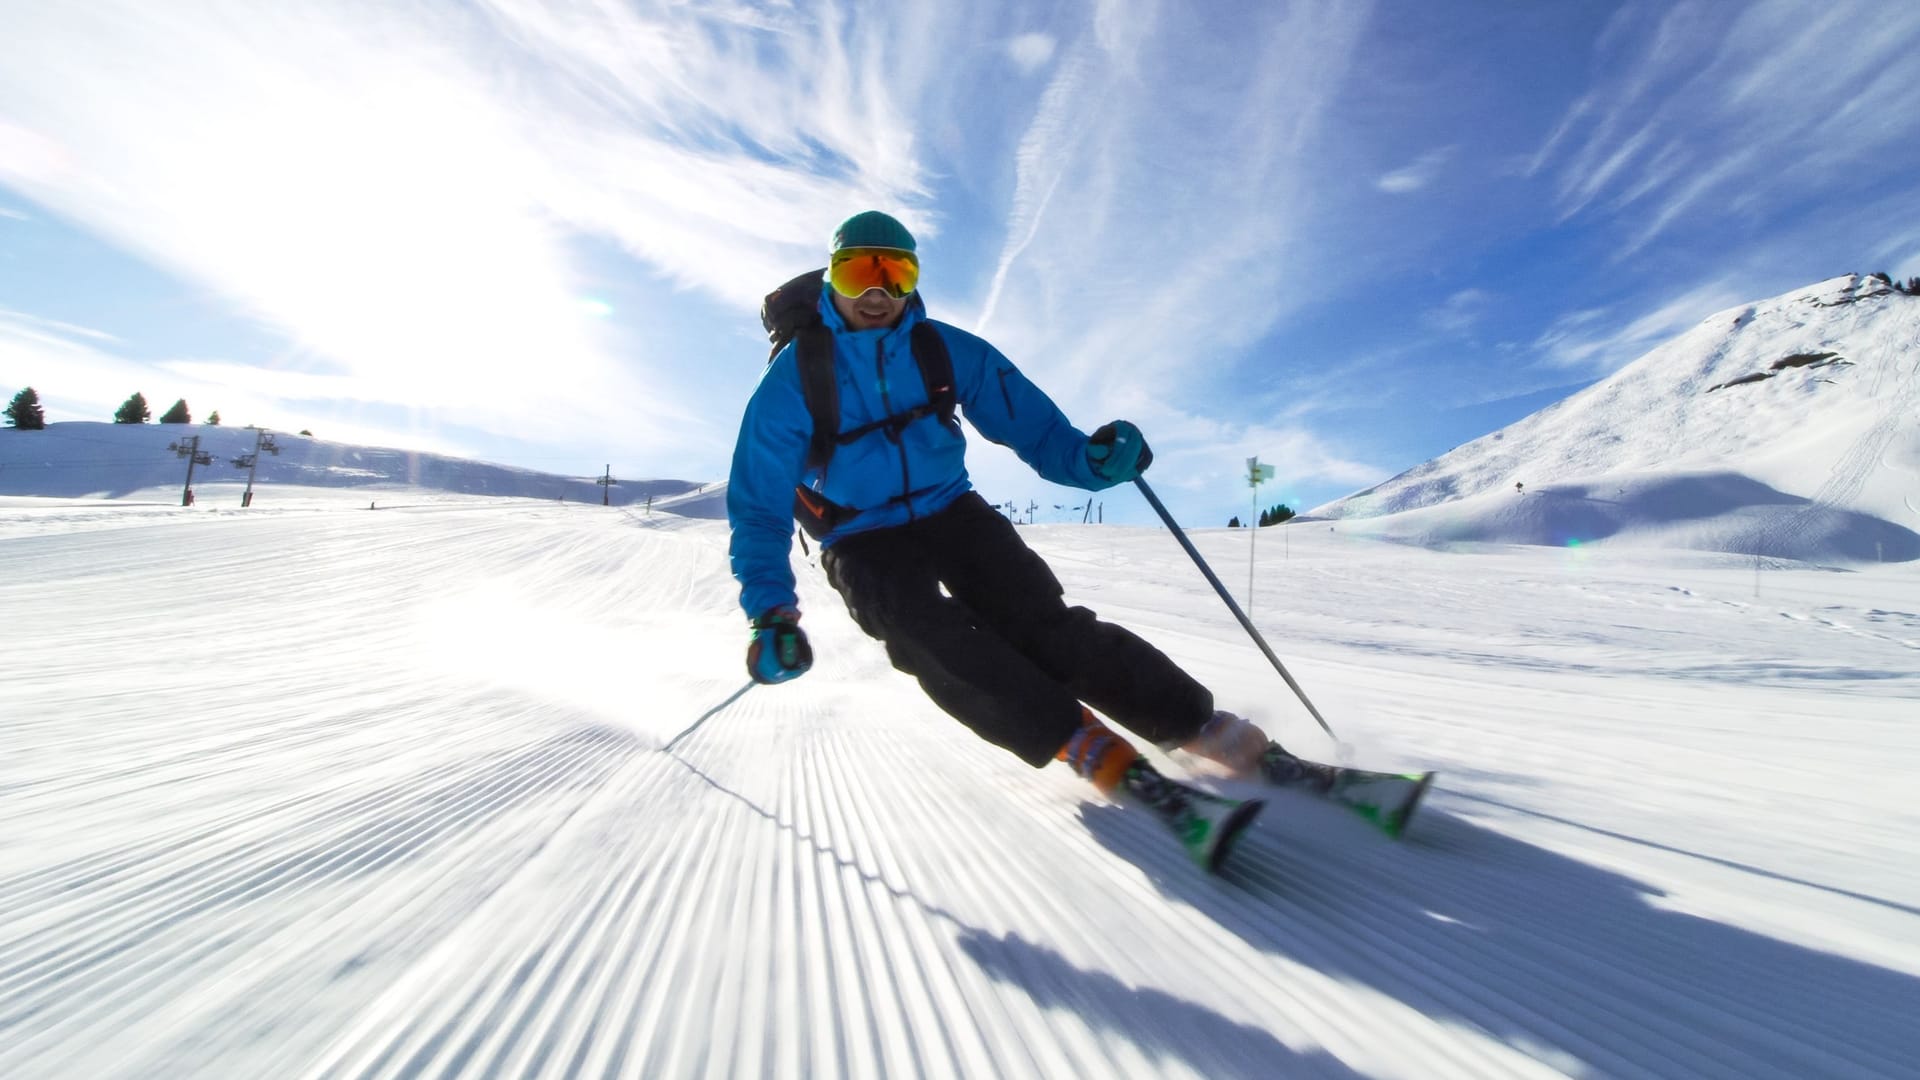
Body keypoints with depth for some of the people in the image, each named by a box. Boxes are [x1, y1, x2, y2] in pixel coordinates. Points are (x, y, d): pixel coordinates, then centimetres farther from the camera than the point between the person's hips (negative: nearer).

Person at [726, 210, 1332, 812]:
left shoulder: (946, 350, -1)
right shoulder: (793, 378, -7)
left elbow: (1029, 423, -2)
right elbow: (759, 504, -5)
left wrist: (1088, 458, -25)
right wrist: (770, 610, -18)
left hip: (952, 513, 1)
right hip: (865, 541, 0)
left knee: (1038, 624, -21)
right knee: (929, 634, -32)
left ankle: (1200, 724, -18)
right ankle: (1081, 741, -28)